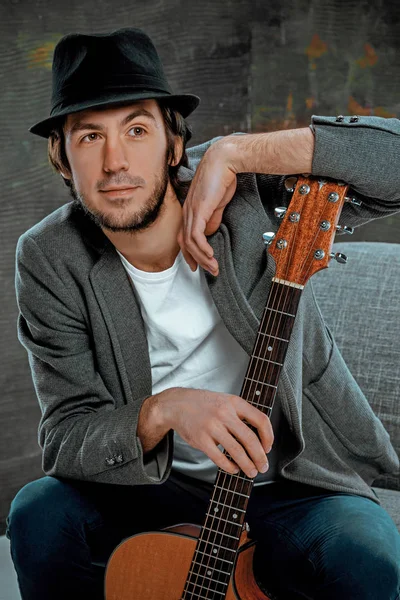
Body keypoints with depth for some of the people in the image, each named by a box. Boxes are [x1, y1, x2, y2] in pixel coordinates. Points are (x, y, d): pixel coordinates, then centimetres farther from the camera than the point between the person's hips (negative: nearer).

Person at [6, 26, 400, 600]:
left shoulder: (248, 193, -15)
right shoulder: (49, 261, -11)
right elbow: (65, 440, -11)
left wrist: (236, 152, -31)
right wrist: (162, 412, -33)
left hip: (294, 481, -1)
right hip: (156, 484, 2)